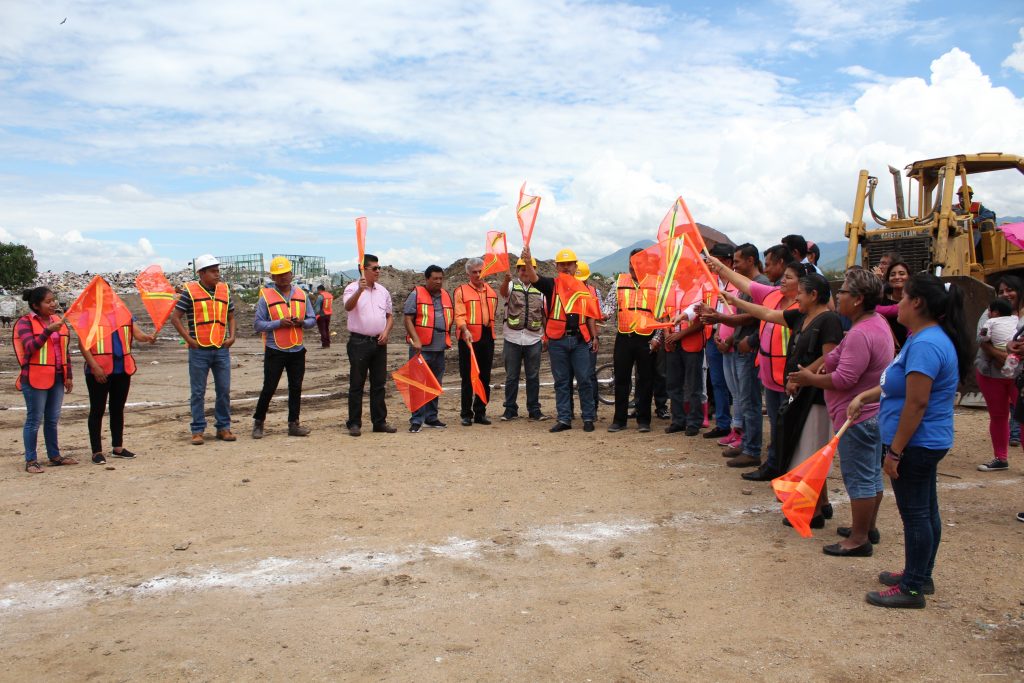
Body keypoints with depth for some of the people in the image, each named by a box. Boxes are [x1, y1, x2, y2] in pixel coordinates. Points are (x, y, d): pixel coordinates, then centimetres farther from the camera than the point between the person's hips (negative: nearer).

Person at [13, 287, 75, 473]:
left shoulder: (57, 320, 12)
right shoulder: (25, 322, -5)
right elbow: (30, 347, -17)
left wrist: (68, 376, 12)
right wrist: (48, 331, -27)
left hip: (57, 378, 6)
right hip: (36, 379, -5)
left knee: (53, 419, 12)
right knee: (34, 420, -1)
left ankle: (54, 456, 21)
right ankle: (30, 461, 5)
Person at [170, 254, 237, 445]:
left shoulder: (224, 290, 10)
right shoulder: (190, 291, -3)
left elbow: (231, 316, 20)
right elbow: (175, 317, -2)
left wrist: (232, 336, 6)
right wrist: (189, 339, -8)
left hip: (222, 350, 4)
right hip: (199, 350, -4)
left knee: (224, 391, 7)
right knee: (198, 392, 3)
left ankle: (223, 427, 18)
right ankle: (197, 431, 12)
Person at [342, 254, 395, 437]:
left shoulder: (383, 291, 13)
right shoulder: (353, 288, -5)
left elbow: (390, 316, 19)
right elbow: (348, 306, -26)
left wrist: (386, 331, 1)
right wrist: (360, 290, -42)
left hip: (379, 342, 5)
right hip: (359, 342, -5)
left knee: (379, 384, 8)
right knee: (356, 384, 0)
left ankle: (379, 421, 16)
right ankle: (354, 423, 5)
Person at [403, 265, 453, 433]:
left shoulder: (446, 295, 15)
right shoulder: (416, 294, -2)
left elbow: (451, 319, 22)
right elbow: (408, 319, -8)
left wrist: (448, 339, 14)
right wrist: (416, 340, -18)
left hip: (439, 348, 6)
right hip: (421, 348, -6)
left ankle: (431, 417, 21)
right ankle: (416, 420, -4)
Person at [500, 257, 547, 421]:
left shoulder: (540, 289, 9)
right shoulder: (511, 285, 2)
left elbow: (544, 314, 12)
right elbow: (503, 292, -22)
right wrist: (506, 280, -45)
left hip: (533, 339, 1)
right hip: (512, 338, -1)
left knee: (533, 377, 6)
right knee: (511, 377, 6)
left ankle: (534, 410, 13)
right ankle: (510, 409, 15)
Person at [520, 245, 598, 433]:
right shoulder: (551, 284, 4)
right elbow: (534, 278, -16)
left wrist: (594, 336, 10)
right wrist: (528, 262, -35)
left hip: (580, 339, 1)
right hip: (558, 340, -1)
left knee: (584, 380, 1)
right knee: (561, 381, 5)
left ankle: (588, 418, 9)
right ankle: (564, 419, 11)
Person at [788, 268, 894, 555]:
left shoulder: (860, 334, -25)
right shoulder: (878, 324, 10)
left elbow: (843, 379, -27)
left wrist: (810, 379, -12)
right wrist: (814, 370, 5)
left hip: (857, 416, -11)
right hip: (873, 412, 11)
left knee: (859, 479, -2)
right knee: (872, 475, 19)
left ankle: (859, 540, 7)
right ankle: (869, 527, 32)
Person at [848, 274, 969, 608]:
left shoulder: (925, 345, -24)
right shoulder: (927, 338, 11)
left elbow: (916, 403, -26)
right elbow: (901, 384, 22)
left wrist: (895, 451, -22)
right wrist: (864, 396, 12)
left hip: (916, 444, -11)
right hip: (928, 443, 11)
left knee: (915, 514, -1)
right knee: (926, 511, 18)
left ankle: (912, 588, 9)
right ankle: (921, 575, 32)